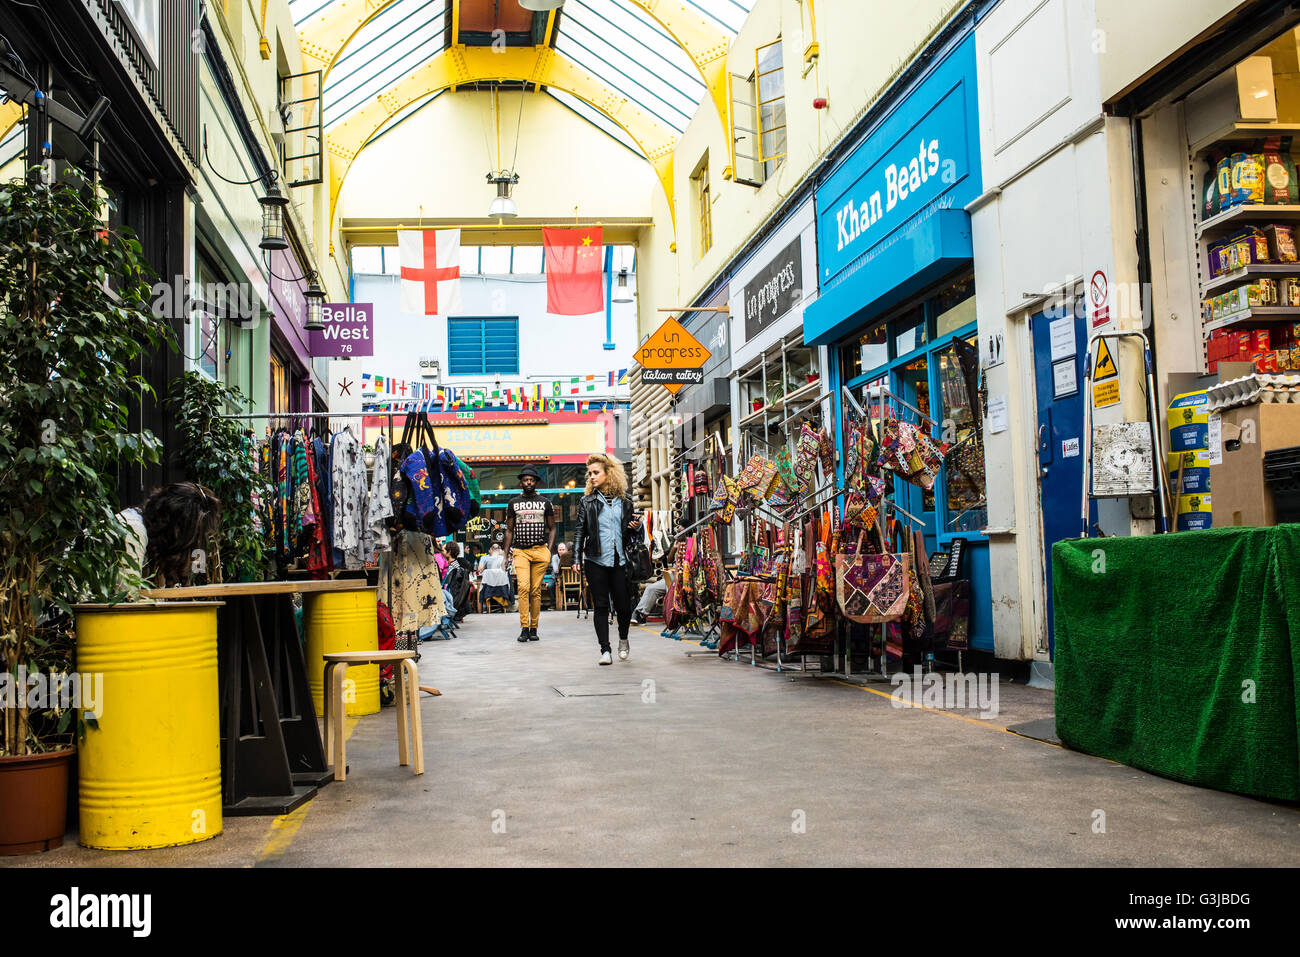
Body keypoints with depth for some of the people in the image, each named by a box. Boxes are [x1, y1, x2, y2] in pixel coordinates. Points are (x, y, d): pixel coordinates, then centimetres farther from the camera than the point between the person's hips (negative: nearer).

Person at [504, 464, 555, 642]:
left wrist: (549, 549, 2)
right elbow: (509, 530, 15)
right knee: (523, 587, -16)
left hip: (540, 550, 1)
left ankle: (534, 628, 7)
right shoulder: (514, 503, 12)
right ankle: (524, 628, -15)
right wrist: (507, 553, 7)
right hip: (520, 551, 0)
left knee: (536, 590, 1)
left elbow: (552, 528, 15)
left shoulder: (545, 503, 12)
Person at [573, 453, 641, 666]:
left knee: (624, 605, 2)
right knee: (601, 606, 0)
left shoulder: (625, 500, 9)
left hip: (620, 560, 1)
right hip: (595, 561, -1)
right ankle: (605, 650, 4)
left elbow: (632, 532, 18)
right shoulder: (588, 501, 5)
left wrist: (637, 527, -6)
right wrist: (577, 559, -4)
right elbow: (580, 531, 3)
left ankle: (623, 639, 30)